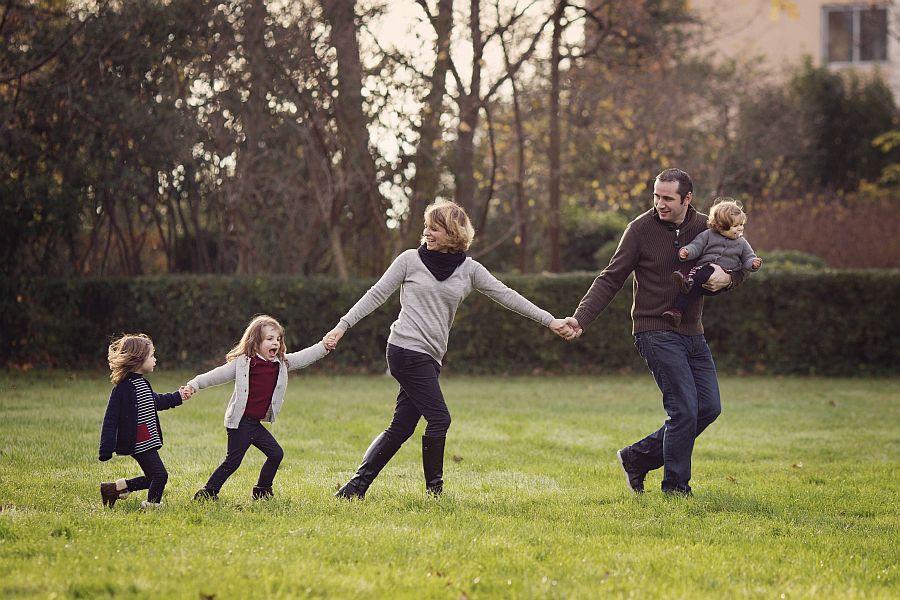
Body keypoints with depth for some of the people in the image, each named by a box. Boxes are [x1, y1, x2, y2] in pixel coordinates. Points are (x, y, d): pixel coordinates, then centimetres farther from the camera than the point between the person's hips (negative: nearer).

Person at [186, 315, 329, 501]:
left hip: (255, 423, 7)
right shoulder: (243, 362, -11)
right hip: (240, 422, -7)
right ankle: (208, 491, 1)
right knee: (233, 461, -7)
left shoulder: (281, 363, 8)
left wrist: (324, 346, 0)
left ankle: (262, 490, 23)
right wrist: (195, 384, -15)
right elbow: (218, 375, -10)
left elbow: (302, 358, 11)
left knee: (276, 453, 9)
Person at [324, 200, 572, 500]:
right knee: (439, 419, -10)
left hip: (430, 357, 5)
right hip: (407, 349, -5)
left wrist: (550, 320, 3)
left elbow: (506, 295, 7)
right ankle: (434, 489, 2)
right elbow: (376, 295, 4)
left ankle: (357, 485, 10)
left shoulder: (469, 269, 9)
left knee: (402, 427, 4)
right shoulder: (411, 259, 0)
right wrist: (342, 326, -1)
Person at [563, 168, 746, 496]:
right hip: (656, 331, -6)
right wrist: (580, 319, -18)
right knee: (684, 409, -12)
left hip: (692, 333, 6)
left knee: (708, 408, 5)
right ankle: (675, 487, 2)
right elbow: (610, 280, -7)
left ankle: (638, 456, 18)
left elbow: (740, 264, 15)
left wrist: (727, 277, -10)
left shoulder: (705, 228, 3)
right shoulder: (641, 229, -8)